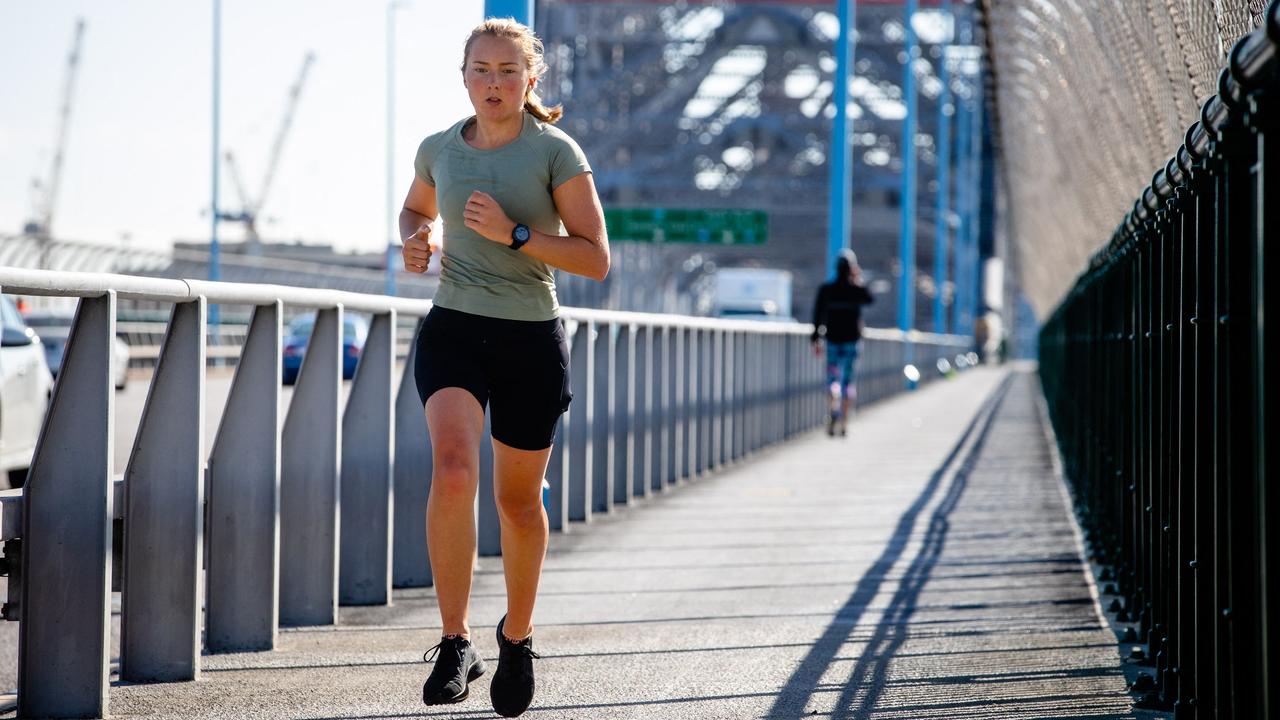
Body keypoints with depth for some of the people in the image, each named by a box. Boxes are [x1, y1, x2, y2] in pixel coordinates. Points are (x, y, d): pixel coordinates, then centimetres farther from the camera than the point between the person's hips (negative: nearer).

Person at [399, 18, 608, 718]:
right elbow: (417, 208, 27)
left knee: (518, 501, 9)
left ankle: (517, 636, 34)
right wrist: (414, 240, 3)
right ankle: (454, 643, -18)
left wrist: (514, 234, -19)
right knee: (452, 470, -24)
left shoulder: (556, 153, -5)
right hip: (453, 330, 1)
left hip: (531, 342, -1)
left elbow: (595, 259, -7)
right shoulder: (439, 149, 5)